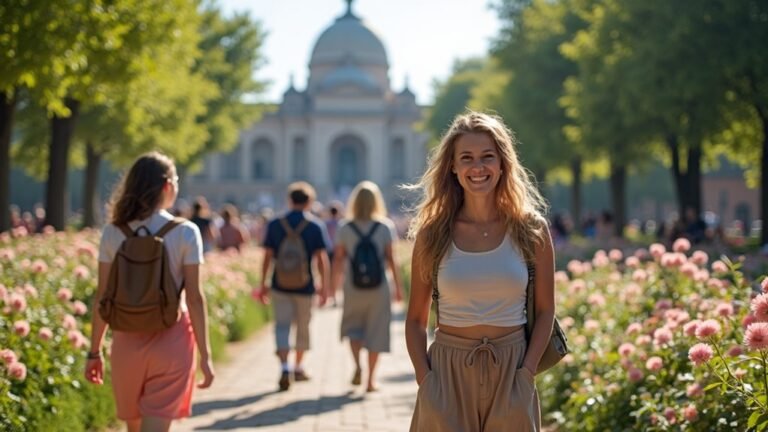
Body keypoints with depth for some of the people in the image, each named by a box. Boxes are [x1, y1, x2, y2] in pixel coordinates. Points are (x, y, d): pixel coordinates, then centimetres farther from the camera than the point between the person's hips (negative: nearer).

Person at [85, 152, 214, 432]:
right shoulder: (185, 233, -8)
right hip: (170, 340, -3)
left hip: (127, 339, 3)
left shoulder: (113, 233, 0)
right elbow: (194, 298, -9)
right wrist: (205, 355, -4)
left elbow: (102, 297, 1)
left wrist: (95, 351, 10)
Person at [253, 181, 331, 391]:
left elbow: (267, 256, 1)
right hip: (304, 286, 0)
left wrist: (263, 284, 7)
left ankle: (284, 368, -20)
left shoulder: (275, 224, 1)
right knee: (303, 326, 16)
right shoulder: (316, 226, -4)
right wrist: (324, 285, -2)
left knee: (282, 325, 0)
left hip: (280, 285, 1)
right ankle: (298, 368, 28)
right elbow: (321, 258, -8)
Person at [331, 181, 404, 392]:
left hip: (353, 288, 1)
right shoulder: (385, 228, -5)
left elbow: (338, 260, -1)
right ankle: (370, 379, 7)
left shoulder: (345, 229, -3)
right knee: (376, 331, 7)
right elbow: (391, 259, -6)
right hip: (378, 287, -1)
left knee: (353, 327, 19)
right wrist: (398, 285, 1)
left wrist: (334, 285, 10)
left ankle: (357, 366, -2)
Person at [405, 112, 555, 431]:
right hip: (448, 370, 0)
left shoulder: (532, 231, 0)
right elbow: (416, 319, 4)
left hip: (510, 372, 0)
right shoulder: (432, 234, 0)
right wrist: (425, 378, -8)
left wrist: (526, 372, -6)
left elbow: (545, 311, 4)